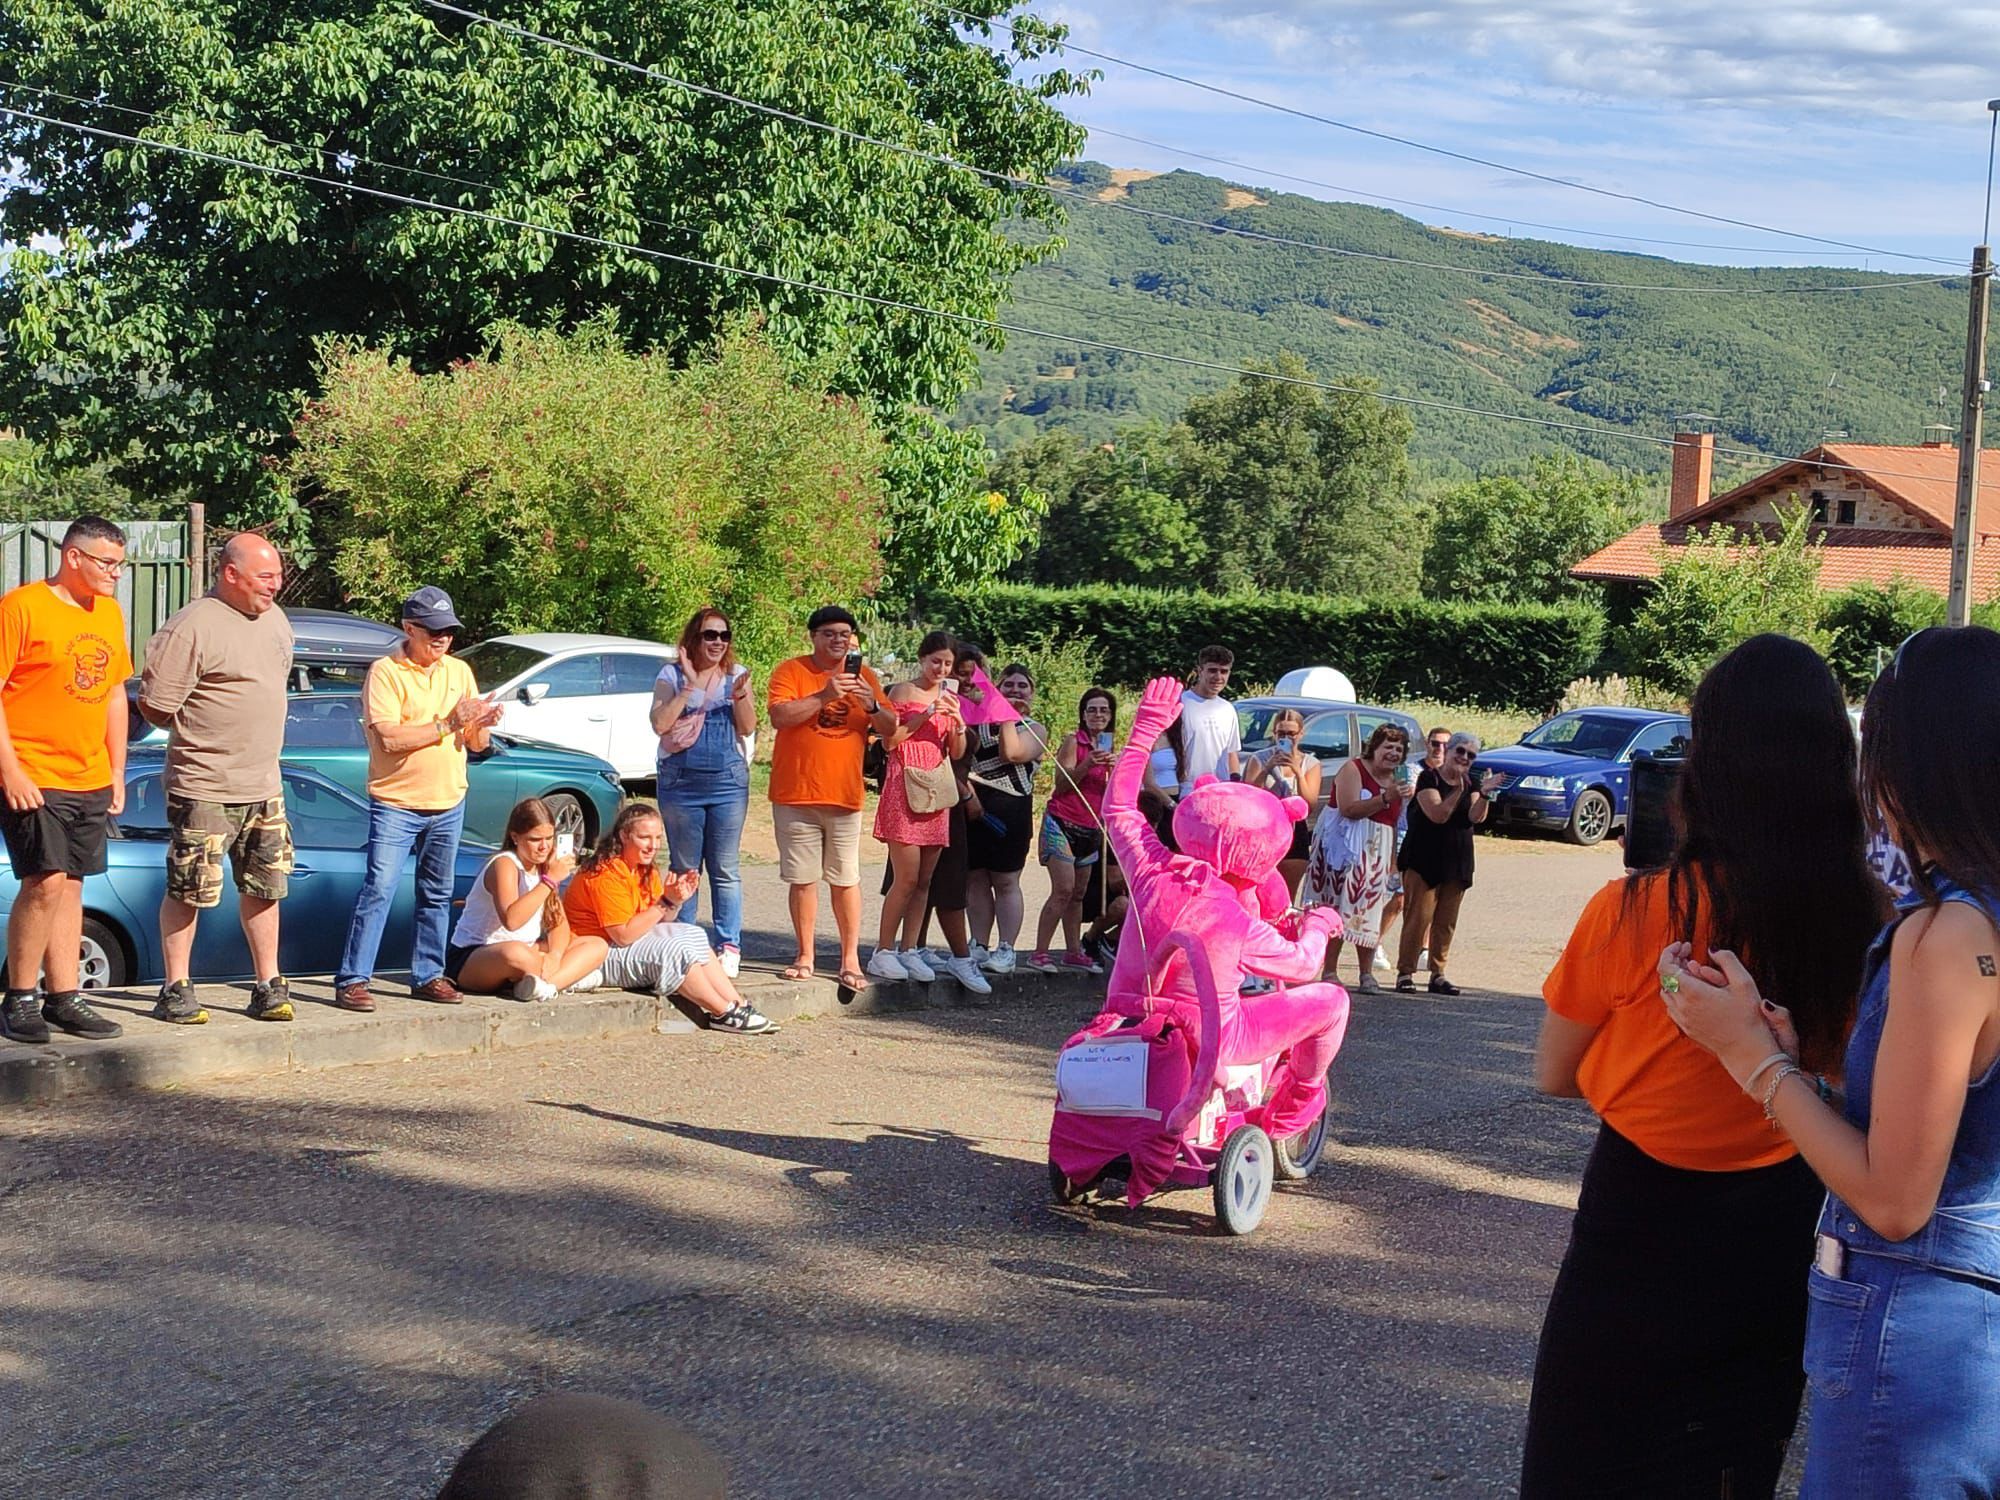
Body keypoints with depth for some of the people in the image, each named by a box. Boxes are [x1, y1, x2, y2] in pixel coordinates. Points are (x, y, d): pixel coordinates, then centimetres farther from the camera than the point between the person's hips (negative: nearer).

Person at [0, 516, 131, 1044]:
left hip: (90, 781, 7)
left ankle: (64, 998, 15)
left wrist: (117, 771, 16)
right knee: (46, 883, -13)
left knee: (69, 887, 9)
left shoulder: (109, 613, 13)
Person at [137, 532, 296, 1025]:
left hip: (264, 785, 7)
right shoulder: (192, 628, -15)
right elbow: (154, 706, -15)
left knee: (264, 888, 12)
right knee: (188, 891, 1)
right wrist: (203, 733, -2)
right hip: (204, 787, -7)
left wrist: (254, 738, 13)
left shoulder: (274, 619, 11)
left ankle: (268, 986, 21)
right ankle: (176, 990, 10)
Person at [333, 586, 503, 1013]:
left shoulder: (460, 671, 10)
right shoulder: (385, 672, -7)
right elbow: (389, 738, -19)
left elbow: (476, 744, 11)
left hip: (449, 805, 6)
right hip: (396, 804, -6)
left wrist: (479, 725, -12)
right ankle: (352, 979, -8)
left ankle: (428, 975, 20)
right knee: (379, 889, -10)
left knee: (437, 894, 11)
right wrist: (448, 724, -18)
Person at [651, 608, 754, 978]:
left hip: (728, 781, 1)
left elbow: (747, 728, 2)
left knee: (725, 869, 0)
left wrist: (740, 696, -14)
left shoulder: (737, 675, 9)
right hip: (681, 781, -1)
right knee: (684, 868, 3)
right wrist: (690, 686, -12)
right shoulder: (673, 675, 4)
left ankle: (729, 947, 3)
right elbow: (660, 723, -9)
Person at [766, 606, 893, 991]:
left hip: (845, 796, 2)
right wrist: (824, 696, -21)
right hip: (795, 795, -2)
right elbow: (779, 716, -14)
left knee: (846, 879, 0)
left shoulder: (864, 676, 11)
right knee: (802, 878, 3)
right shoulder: (791, 671, 1)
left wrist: (872, 706, -10)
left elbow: (890, 728, 10)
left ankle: (851, 959, 6)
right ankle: (805, 956, 13)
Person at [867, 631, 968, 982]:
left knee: (924, 881, 5)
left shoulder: (948, 698, 16)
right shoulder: (903, 692, -1)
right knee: (907, 879, -10)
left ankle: (909, 951, 11)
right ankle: (883, 952, -3)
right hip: (905, 788, -6)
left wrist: (957, 720, -5)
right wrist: (924, 716, -13)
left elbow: (957, 753, 13)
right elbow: (888, 741, -8)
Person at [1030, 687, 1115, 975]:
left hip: (1090, 828, 7)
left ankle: (1074, 953, 11)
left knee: (1077, 894, 7)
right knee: (1063, 889, -14)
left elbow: (1110, 795, 14)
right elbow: (1062, 784, -10)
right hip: (1062, 822, -7)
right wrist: (1088, 763, -23)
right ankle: (1039, 954, -13)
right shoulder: (1073, 741, -5)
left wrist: (1113, 770, -5)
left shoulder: (1108, 747, 15)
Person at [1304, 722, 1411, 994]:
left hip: (1377, 854, 6)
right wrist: (1385, 798, -23)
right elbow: (1349, 808, -18)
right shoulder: (1353, 769, -5)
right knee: (1337, 910, -9)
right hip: (1346, 847, -6)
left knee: (1369, 914, 2)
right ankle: (1329, 974, -8)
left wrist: (1393, 860, 20)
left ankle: (1367, 976, 6)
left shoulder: (1396, 780, 18)